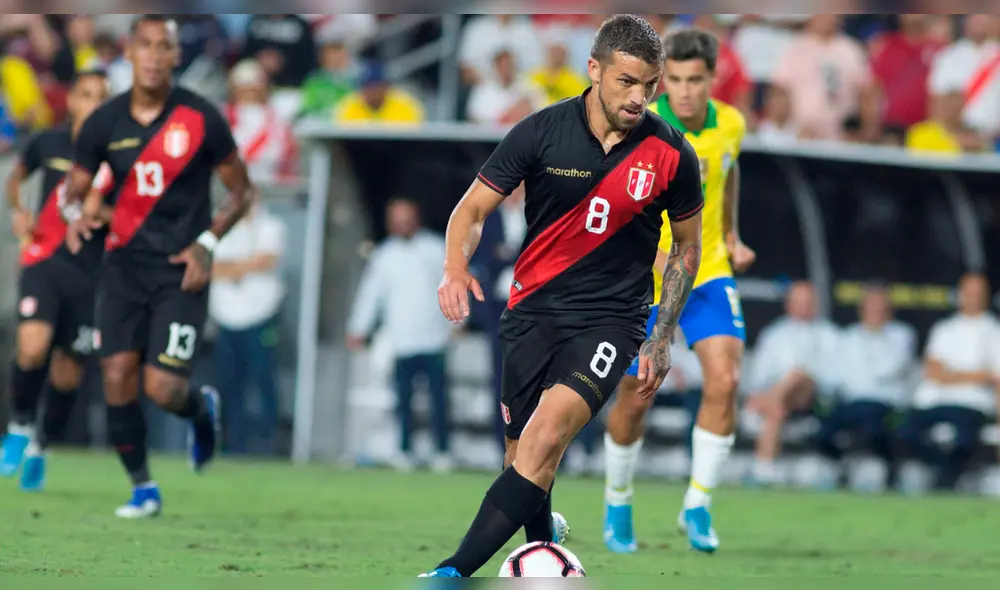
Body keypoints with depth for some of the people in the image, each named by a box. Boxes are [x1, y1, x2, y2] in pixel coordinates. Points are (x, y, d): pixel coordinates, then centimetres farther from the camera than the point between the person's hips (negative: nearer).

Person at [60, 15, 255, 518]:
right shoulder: (104, 123, 0)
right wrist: (74, 214, -13)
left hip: (180, 270, -3)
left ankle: (202, 409, 26)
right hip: (123, 264, 3)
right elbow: (75, 187, 11)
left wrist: (207, 243, -10)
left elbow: (242, 189, 2)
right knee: (117, 377, -6)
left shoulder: (200, 118, -7)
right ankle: (142, 486, 13)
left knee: (162, 388, -12)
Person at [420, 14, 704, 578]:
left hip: (612, 317, -2)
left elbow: (688, 244, 11)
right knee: (524, 457, 4)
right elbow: (473, 208, 1)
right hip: (534, 312, 3)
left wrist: (663, 338, 7)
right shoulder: (543, 131, -6)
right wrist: (457, 267, -20)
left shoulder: (672, 154, -5)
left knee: (548, 431, -24)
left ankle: (455, 573, -31)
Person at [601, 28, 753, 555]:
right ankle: (617, 506, 31)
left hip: (708, 274, 3)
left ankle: (697, 506, -4)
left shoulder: (729, 125, -5)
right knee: (635, 399, 6)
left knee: (724, 379, -16)